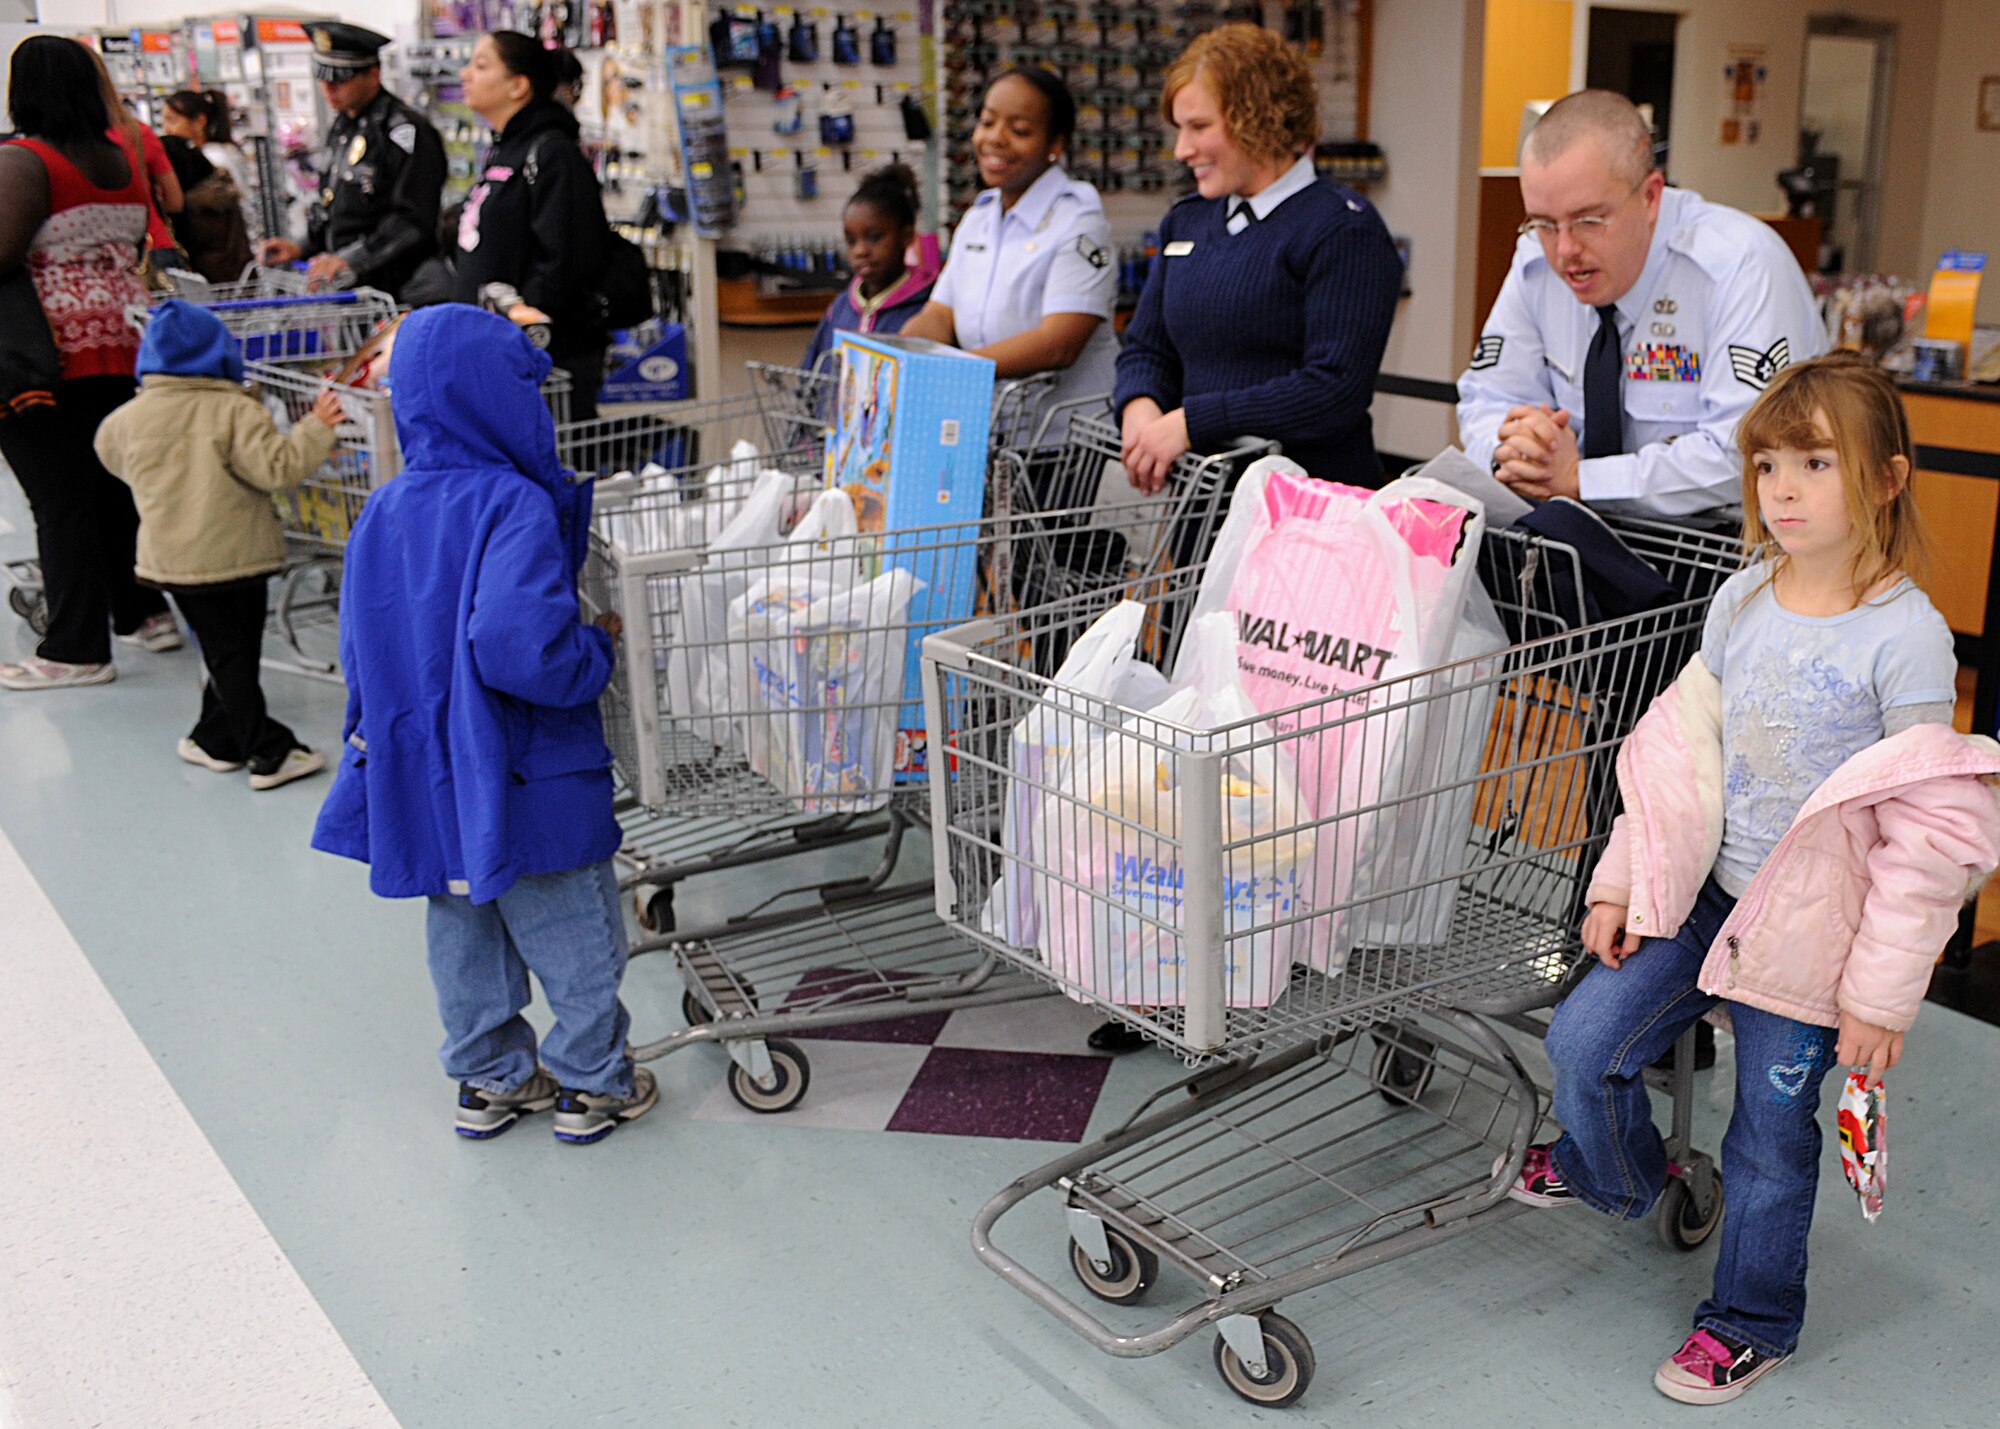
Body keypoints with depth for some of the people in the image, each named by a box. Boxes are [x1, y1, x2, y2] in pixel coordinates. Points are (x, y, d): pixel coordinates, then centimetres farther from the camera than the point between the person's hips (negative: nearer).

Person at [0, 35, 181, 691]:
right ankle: (143, 613, 26)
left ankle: (76, 650, 2)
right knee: (117, 486, 17)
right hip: (123, 347, 7)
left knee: (61, 500, -2)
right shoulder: (123, 153, 10)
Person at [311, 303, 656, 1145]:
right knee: (575, 940, 11)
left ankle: (490, 1080, 34)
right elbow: (519, 647, -33)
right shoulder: (516, 507, -21)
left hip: (426, 779, 7)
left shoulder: (383, 513, 2)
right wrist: (599, 648, -17)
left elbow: (361, 651, 9)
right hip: (528, 783, -7)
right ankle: (592, 1084, 24)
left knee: (464, 935, 21)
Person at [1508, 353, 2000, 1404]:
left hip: (1811, 930, -5)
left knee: (1771, 1135, 9)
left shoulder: (1906, 636, -17)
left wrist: (1883, 992, -13)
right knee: (1582, 1041, 5)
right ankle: (1614, 1171, 37)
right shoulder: (1742, 600, 0)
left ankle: (1751, 1318, 32)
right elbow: (1680, 749, 8)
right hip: (1706, 894, 5)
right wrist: (1621, 881, 7)